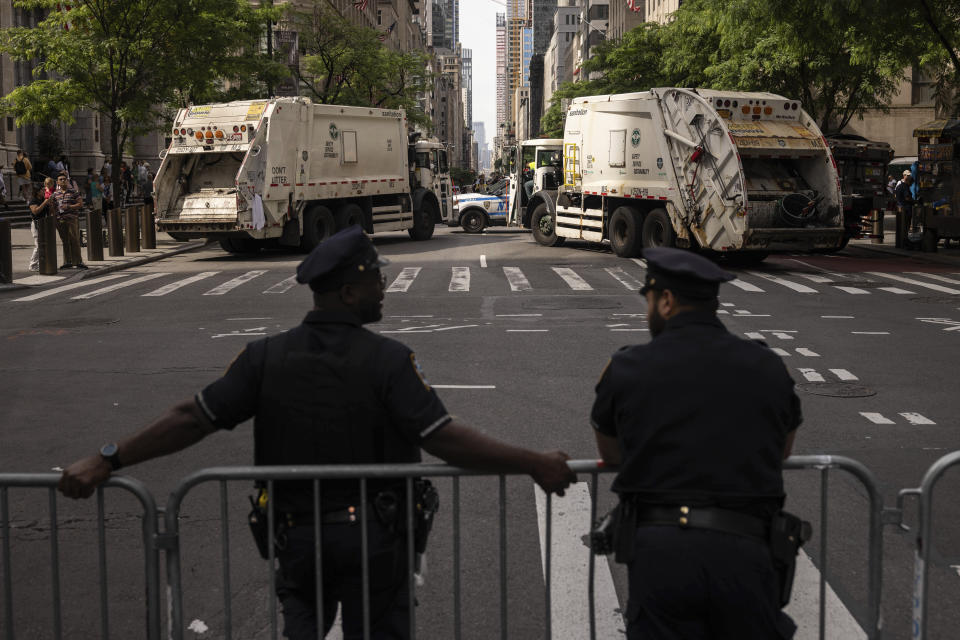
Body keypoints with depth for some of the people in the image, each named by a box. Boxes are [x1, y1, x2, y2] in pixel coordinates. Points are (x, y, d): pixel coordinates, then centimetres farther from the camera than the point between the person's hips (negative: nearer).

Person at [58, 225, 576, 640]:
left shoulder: (266, 358, -6)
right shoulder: (387, 360, -17)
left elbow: (193, 418, -10)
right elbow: (442, 438, -25)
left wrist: (106, 461, -5)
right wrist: (533, 465, -20)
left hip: (297, 537, 2)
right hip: (374, 539, -2)